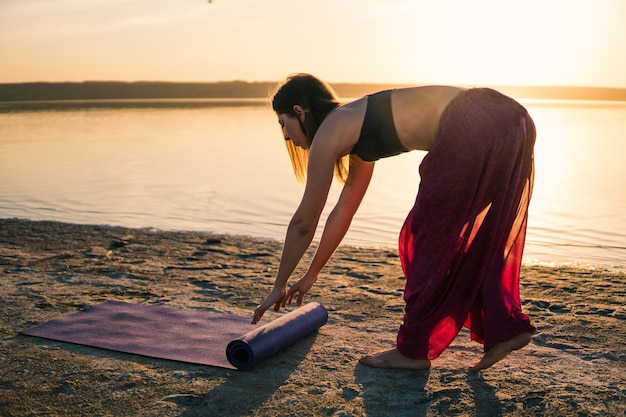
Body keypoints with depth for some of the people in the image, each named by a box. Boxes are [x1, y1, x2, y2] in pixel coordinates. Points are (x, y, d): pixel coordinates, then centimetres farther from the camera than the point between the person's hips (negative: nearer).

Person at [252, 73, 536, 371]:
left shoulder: (328, 133, 4)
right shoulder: (357, 128, 29)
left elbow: (303, 223, 9)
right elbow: (343, 212, 35)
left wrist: (279, 286, 21)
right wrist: (311, 276, 42)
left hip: (476, 129, -9)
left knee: (434, 240, 4)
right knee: (476, 240, 22)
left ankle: (414, 349, 17)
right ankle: (505, 328, 20)